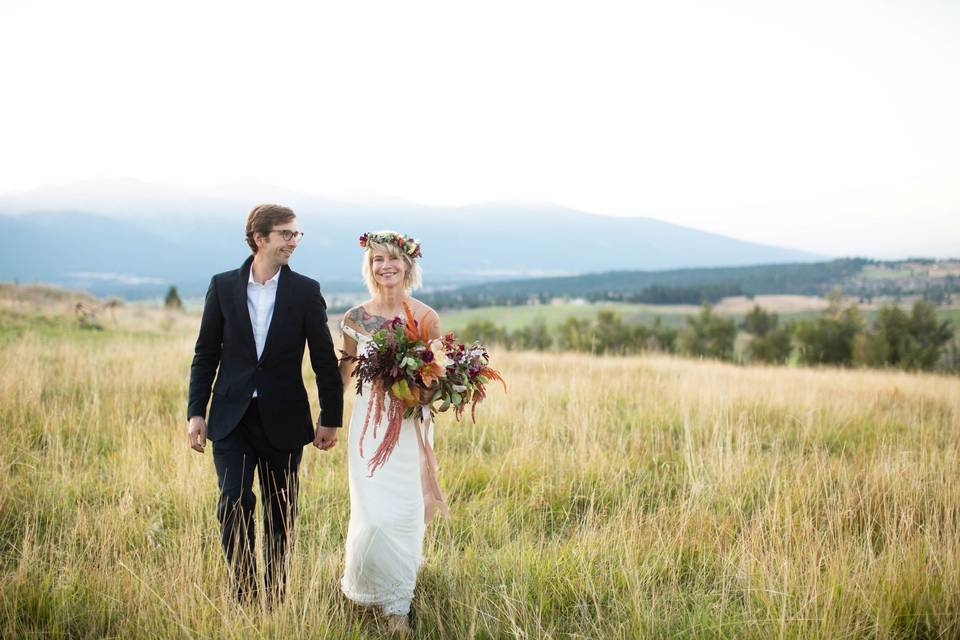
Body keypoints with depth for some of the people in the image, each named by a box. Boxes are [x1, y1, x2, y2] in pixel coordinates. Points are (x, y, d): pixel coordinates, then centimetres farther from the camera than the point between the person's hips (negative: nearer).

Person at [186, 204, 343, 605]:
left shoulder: (306, 291, -1)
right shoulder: (222, 286, 1)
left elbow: (324, 359, 2)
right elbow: (206, 355, 5)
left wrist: (331, 418, 1)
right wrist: (196, 413, -1)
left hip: (283, 421, 0)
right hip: (232, 419, 0)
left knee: (281, 514, 8)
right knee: (234, 503, -11)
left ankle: (274, 598, 23)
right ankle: (243, 596, 2)